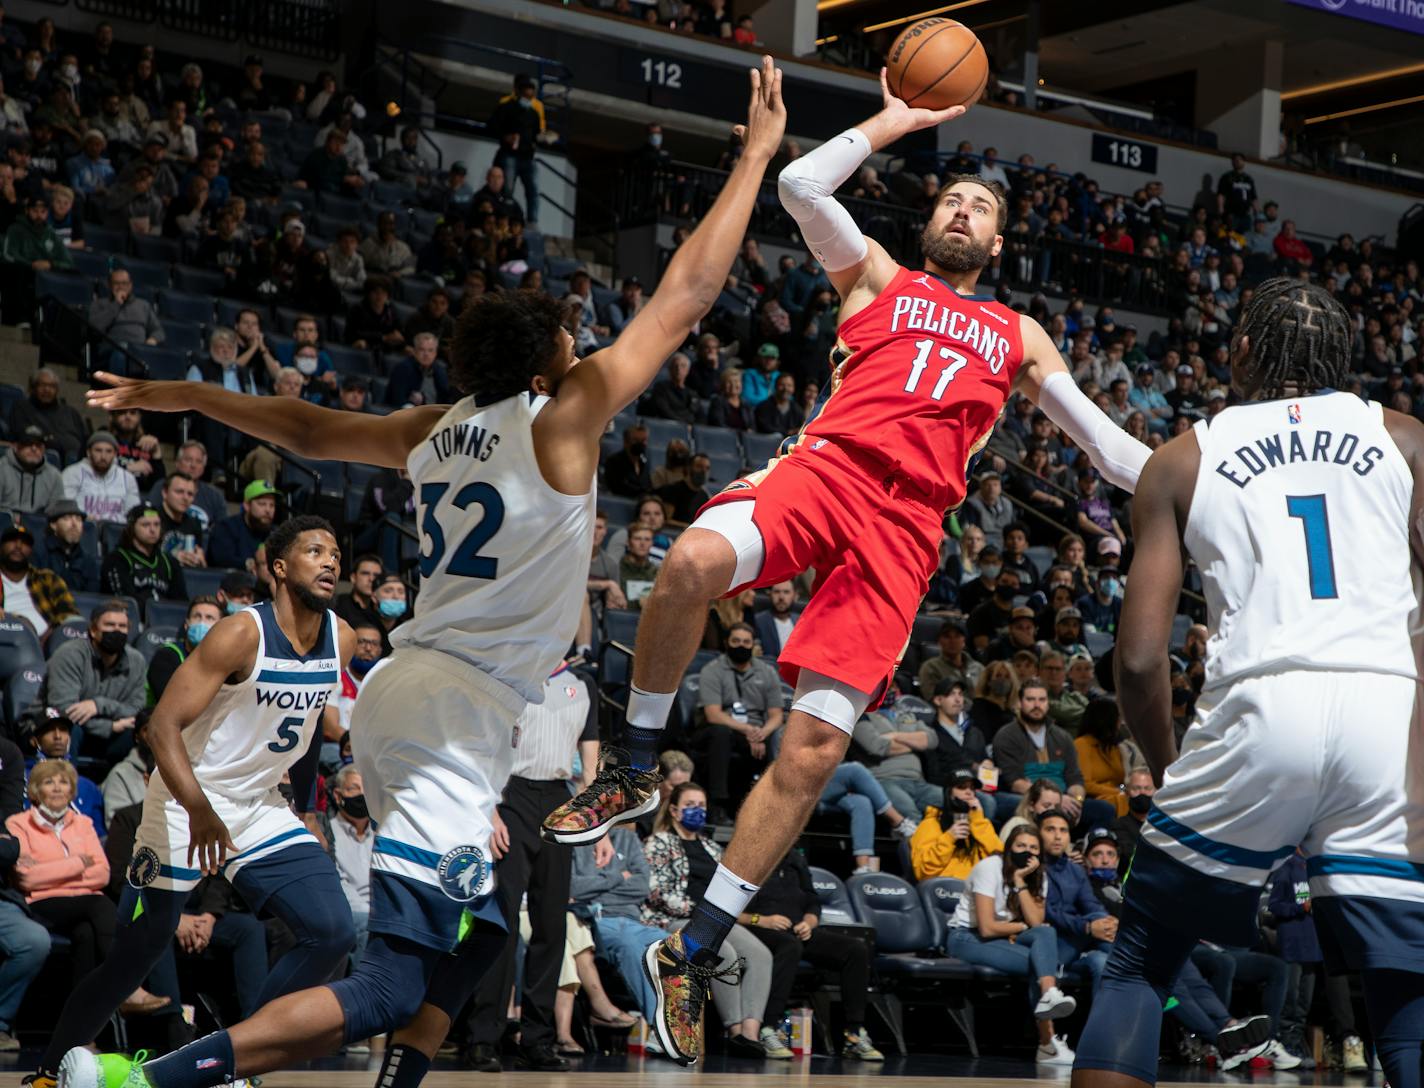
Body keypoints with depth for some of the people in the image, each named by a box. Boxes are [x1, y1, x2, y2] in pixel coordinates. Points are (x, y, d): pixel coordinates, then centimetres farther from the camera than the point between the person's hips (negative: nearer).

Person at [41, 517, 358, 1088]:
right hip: (187, 808, -6)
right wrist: (200, 810, -37)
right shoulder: (242, 634, -20)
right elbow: (163, 724, -25)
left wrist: (306, 805, 20)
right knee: (135, 951, -1)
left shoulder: (341, 640, -1)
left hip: (262, 807, 6)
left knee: (333, 933, -9)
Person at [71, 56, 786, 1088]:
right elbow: (685, 296, -5)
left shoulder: (435, 431, 11)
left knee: (471, 935, 24)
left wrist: (180, 396, 39)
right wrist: (757, 156, 2)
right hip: (456, 708, -9)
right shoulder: (561, 420, -8)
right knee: (392, 984, -15)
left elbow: (309, 428, 24)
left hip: (407, 692, 9)